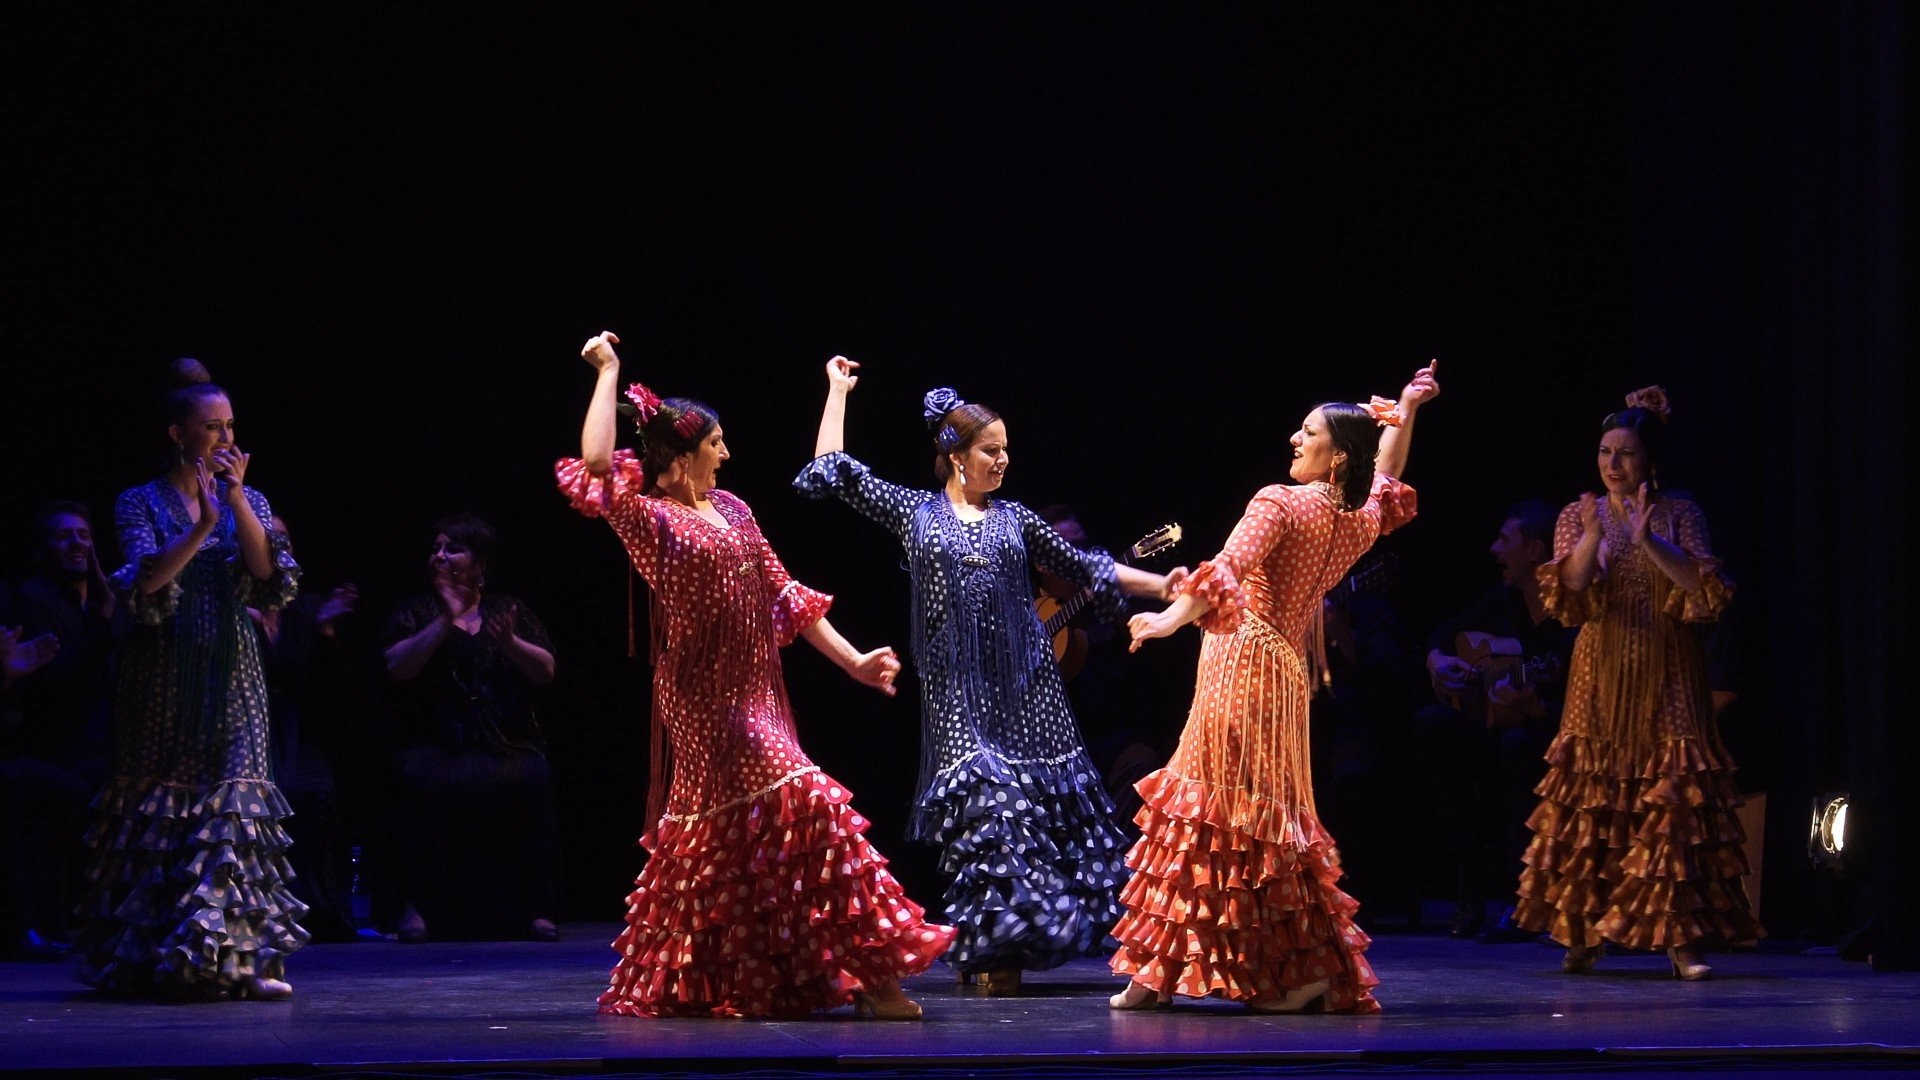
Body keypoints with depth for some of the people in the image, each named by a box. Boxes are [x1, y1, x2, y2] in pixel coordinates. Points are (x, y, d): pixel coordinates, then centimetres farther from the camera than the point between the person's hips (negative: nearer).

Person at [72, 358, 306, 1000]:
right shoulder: (142, 503, 1)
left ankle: (244, 955, -11)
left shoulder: (248, 501, 10)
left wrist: (237, 500, -12)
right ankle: (148, 956, 8)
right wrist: (203, 525, -24)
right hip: (162, 677, -2)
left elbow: (275, 581, -5)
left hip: (231, 671, 2)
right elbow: (144, 585, -14)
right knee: (159, 802, 0)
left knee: (233, 797, -8)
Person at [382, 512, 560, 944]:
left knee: (532, 780, -30)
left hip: (508, 744, 1)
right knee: (426, 782, -33)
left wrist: (510, 644, -13)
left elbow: (546, 671, 6)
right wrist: (446, 621, -12)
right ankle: (415, 905, -26)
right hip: (436, 745, -1)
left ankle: (534, 909, -24)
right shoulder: (416, 612, 14)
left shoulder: (511, 612, 17)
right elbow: (397, 666, -4)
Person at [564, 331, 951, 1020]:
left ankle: (672, 985, 21)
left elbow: (784, 596, 15)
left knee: (719, 844, 11)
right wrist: (608, 374, -18)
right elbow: (595, 465, -27)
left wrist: (853, 661, 12)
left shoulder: (730, 510, 13)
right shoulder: (651, 519, -9)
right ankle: (868, 977, -15)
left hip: (753, 698, 8)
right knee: (803, 804, -16)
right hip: (706, 701, -8)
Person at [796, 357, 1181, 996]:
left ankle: (1005, 947, 7)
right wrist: (838, 392, 14)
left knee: (1045, 795, -3)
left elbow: (1082, 568, 17)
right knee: (985, 802, -14)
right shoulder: (912, 511, 8)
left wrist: (1161, 585, 11)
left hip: (1025, 683, 3)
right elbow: (833, 471, 8)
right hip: (958, 690, -3)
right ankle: (990, 952, -8)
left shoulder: (1014, 518, 14)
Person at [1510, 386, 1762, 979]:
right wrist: (1591, 538, -20)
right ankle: (1582, 934, 4)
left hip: (1667, 680, -1)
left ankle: (1680, 938, -9)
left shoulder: (1680, 514, 3)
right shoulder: (1578, 515, 7)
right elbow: (1564, 595, -5)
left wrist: (1650, 542, -19)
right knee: (1591, 802, -2)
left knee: (1672, 801, -8)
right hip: (1601, 679, 1)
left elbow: (1707, 588, -8)